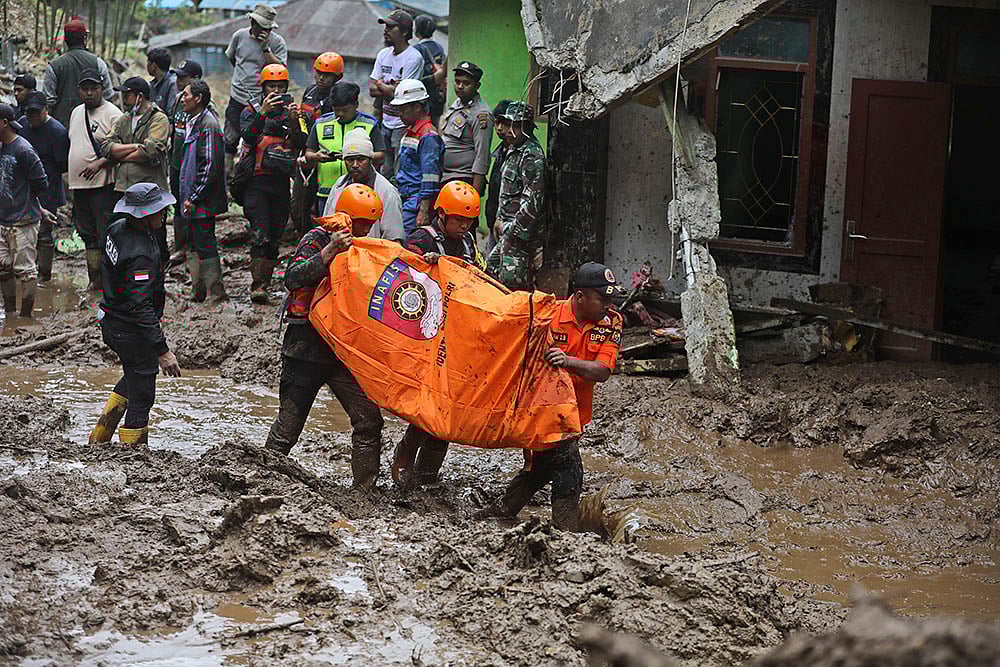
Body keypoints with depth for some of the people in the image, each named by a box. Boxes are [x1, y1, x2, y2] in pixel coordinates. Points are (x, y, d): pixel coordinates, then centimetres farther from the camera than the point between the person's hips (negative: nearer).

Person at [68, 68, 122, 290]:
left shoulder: (112, 114, -9)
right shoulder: (77, 113, 16)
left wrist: (99, 163, -24)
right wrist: (69, 173, 22)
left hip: (103, 184, -8)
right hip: (79, 185, 8)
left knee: (106, 234, -9)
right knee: (88, 234, 12)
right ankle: (94, 279, 19)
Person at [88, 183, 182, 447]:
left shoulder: (117, 228, -3)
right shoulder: (139, 254, -31)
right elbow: (140, 306, -33)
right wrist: (162, 350, -33)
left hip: (111, 323, 10)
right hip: (131, 332, -10)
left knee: (135, 375, 31)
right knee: (141, 397, 5)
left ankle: (99, 437, 36)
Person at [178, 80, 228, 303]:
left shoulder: (208, 125, -17)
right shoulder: (193, 122, 14)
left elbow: (211, 167, -21)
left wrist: (194, 198, -19)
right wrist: (187, 196, 18)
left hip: (203, 201, -10)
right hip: (192, 198, 10)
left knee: (204, 245, -5)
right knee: (194, 245, 14)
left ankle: (217, 295, 1)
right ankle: (197, 291, 22)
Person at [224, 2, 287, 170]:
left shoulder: (277, 42, -5)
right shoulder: (239, 36, 2)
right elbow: (231, 57, 21)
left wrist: (266, 48, -21)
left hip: (262, 100, -2)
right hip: (238, 98, 2)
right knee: (230, 140, 5)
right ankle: (225, 174, 13)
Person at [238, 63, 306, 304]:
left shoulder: (293, 113, 11)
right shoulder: (251, 112, 5)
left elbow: (301, 146, -3)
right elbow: (248, 137, -15)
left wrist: (294, 122, -19)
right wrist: (263, 112, -27)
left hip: (282, 183, 3)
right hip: (257, 182, -3)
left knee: (274, 238, 6)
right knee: (260, 235, -14)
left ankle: (265, 283, 14)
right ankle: (257, 285, -15)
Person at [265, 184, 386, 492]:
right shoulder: (316, 240, -9)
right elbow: (293, 278, -25)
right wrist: (330, 252, -34)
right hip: (306, 348, -6)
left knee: (369, 420, -2)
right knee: (288, 425, -1)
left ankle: (364, 490, 5)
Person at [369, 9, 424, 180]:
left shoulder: (414, 57, -13)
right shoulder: (383, 54, 11)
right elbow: (372, 89, 8)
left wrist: (380, 85, -2)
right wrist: (391, 87, -9)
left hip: (404, 125, -7)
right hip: (385, 122, 7)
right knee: (384, 172, 10)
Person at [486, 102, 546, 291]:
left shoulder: (532, 155, -16)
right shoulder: (513, 151, 17)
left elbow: (533, 199, -22)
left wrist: (515, 230, -20)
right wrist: (500, 218, 22)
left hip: (523, 233, -11)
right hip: (510, 228, 11)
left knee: (512, 279, -12)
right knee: (491, 270, 17)